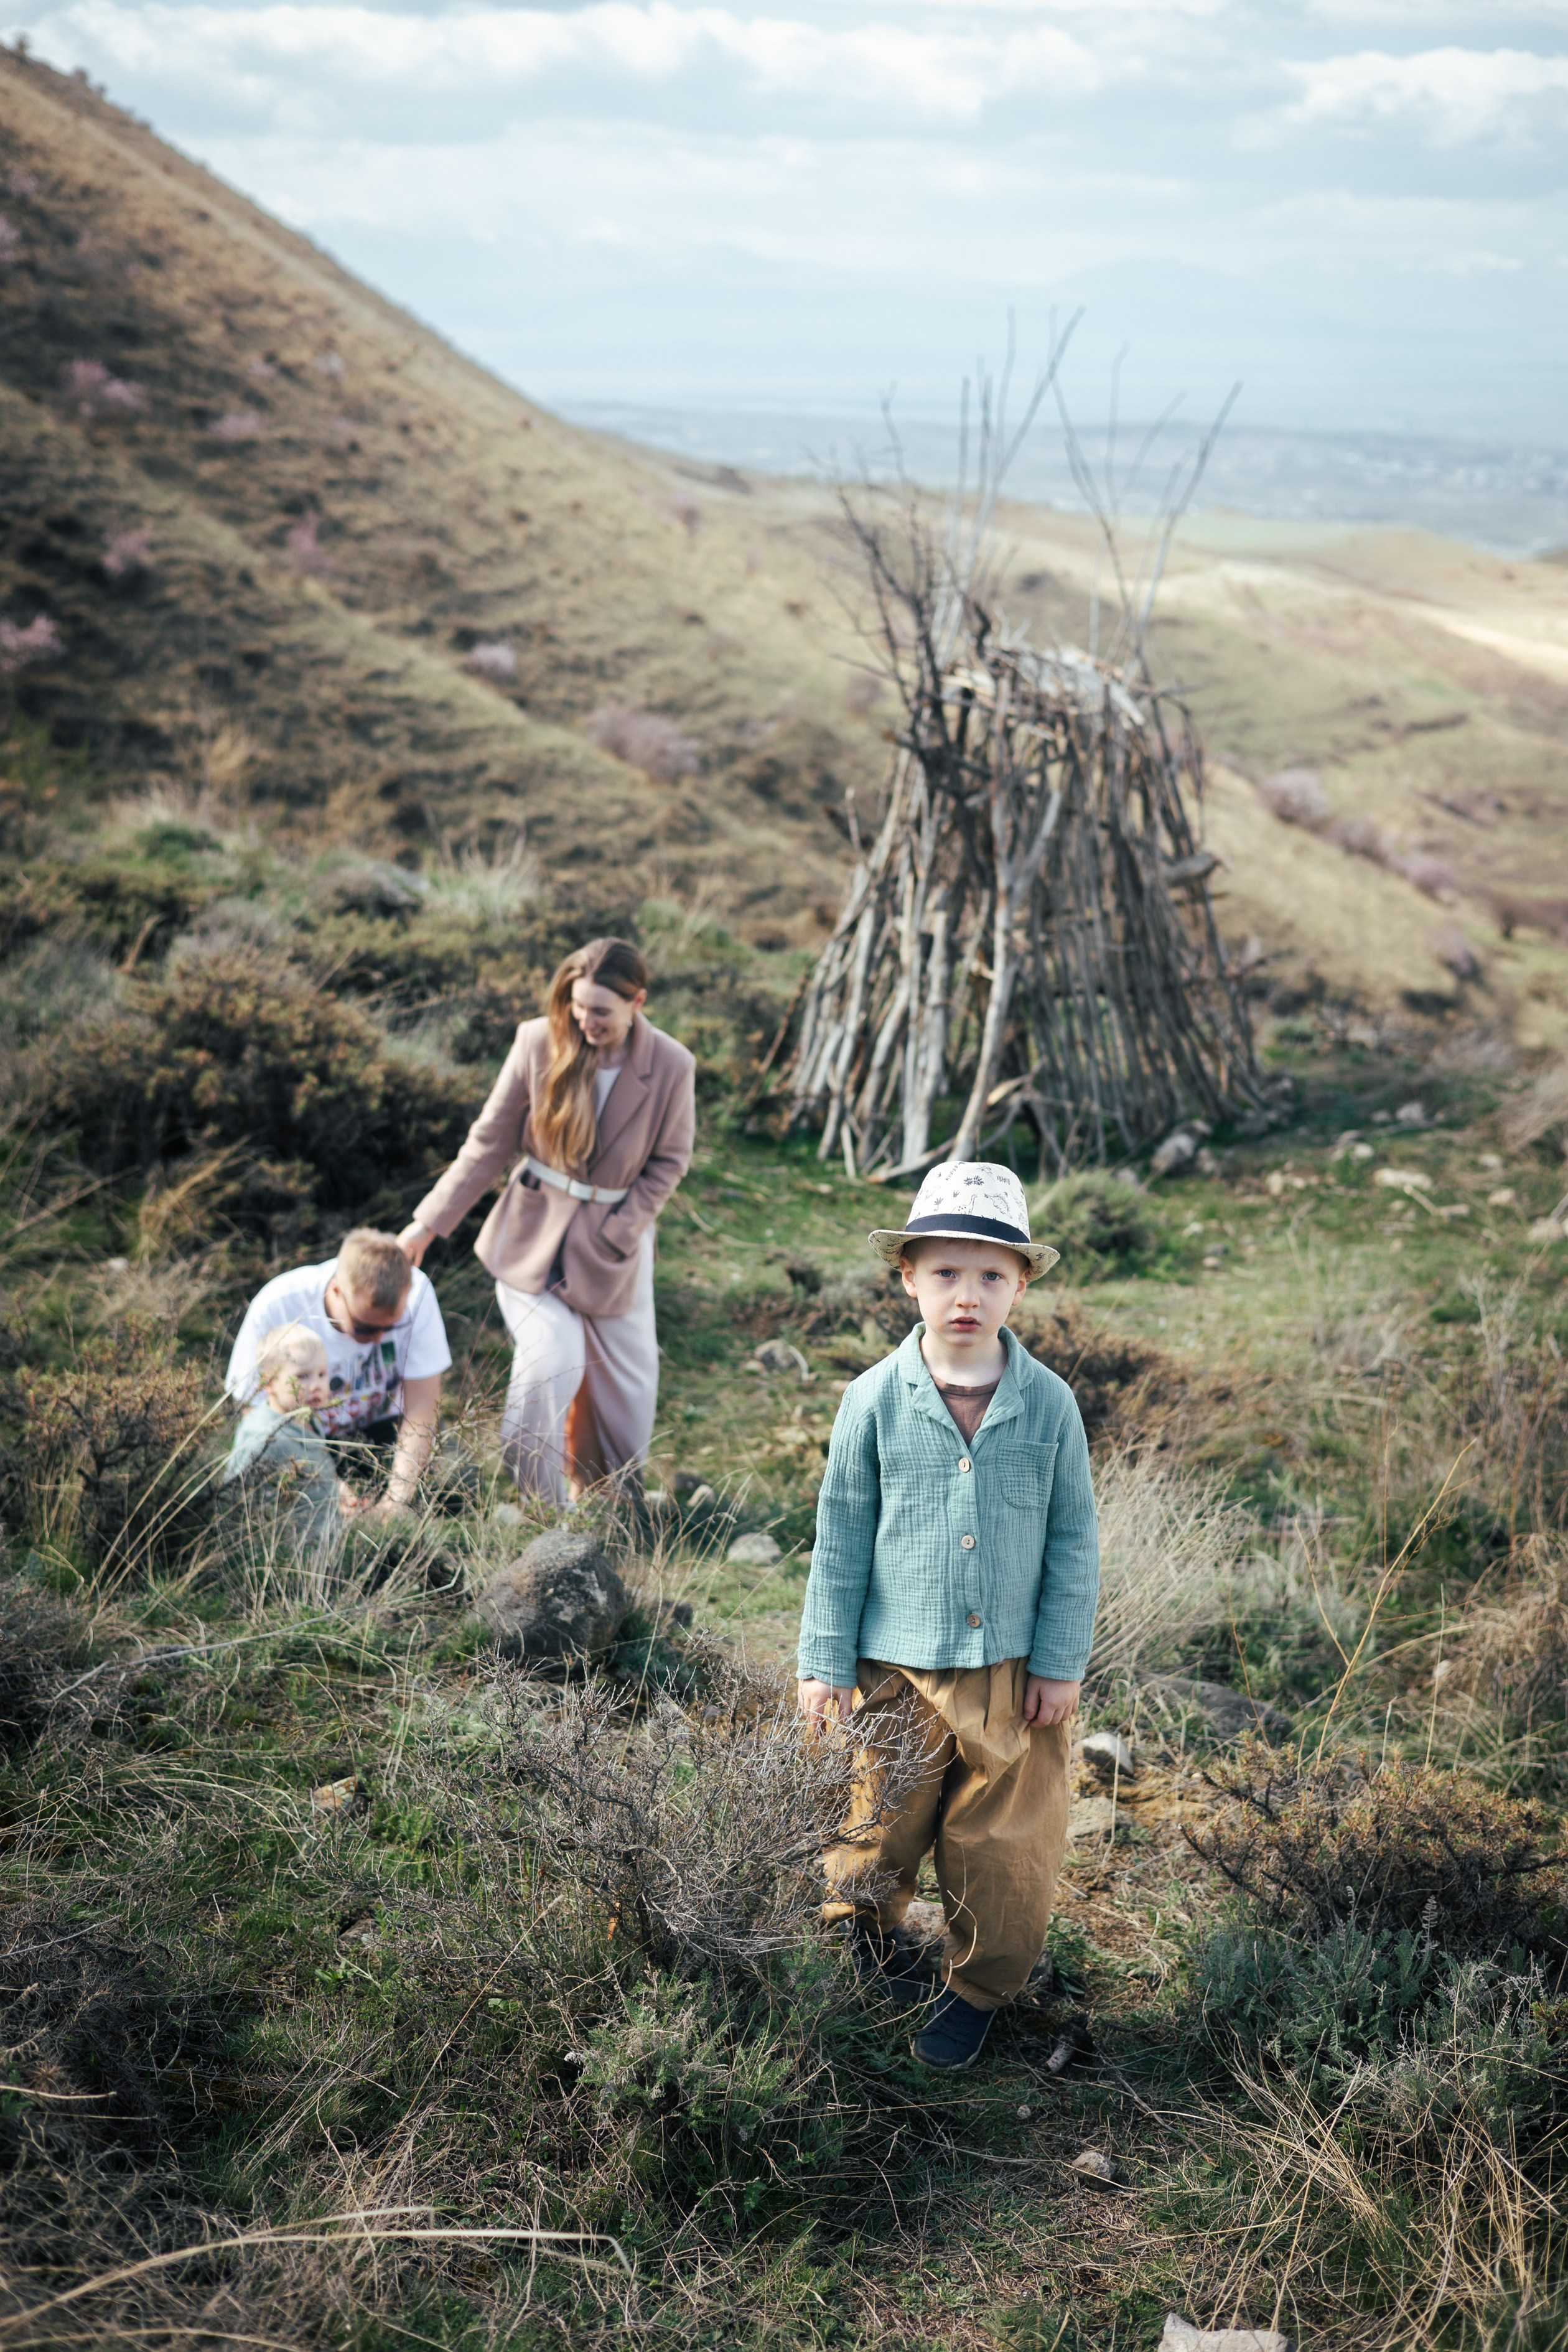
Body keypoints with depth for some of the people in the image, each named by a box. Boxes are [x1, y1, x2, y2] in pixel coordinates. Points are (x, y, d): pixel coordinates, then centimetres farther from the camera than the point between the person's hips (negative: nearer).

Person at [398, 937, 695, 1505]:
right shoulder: (539, 1042, -13)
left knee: (627, 1376, 10)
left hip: (613, 1241, 1)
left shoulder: (672, 1067, -14)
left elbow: (669, 1162, -1)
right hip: (532, 1234, -1)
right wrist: (428, 1224, -7)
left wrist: (615, 1236, -10)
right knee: (550, 1359, -18)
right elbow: (489, 1142, -5)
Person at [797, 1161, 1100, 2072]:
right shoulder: (875, 1400, -9)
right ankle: (867, 1932, 45)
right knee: (879, 1827, 15)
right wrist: (825, 1664, 0)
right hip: (895, 1669, 0)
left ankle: (981, 1988, 34)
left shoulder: (1049, 1403, -8)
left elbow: (1073, 1541, 0)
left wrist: (1062, 1662, -1)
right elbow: (840, 1541, -2)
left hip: (1013, 1671, 1)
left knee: (1006, 1843, 11)